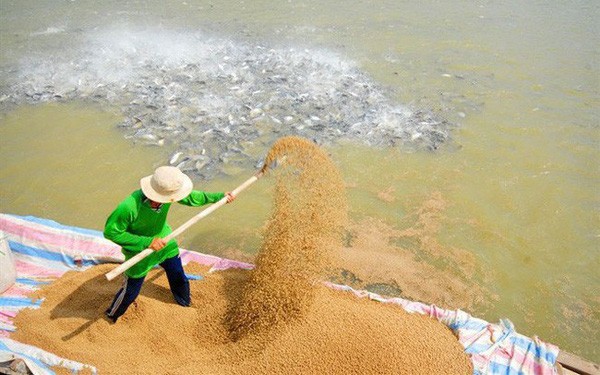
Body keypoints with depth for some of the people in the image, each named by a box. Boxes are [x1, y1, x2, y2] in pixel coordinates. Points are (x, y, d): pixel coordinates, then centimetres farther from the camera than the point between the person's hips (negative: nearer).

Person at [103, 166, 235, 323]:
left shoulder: (166, 192, -26)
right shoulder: (129, 207, -41)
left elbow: (192, 197, -6)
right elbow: (110, 231, -28)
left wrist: (220, 196, -3)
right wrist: (147, 242, -34)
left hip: (165, 244, 5)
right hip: (140, 252, -4)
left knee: (179, 277, 23)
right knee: (131, 291, 16)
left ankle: (184, 301, 56)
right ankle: (111, 315, 48)